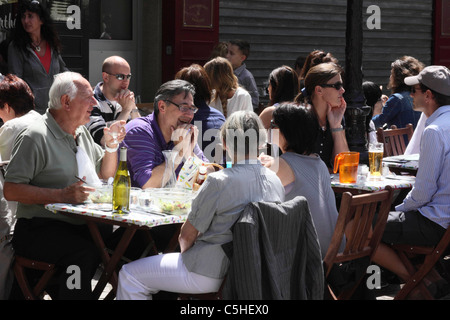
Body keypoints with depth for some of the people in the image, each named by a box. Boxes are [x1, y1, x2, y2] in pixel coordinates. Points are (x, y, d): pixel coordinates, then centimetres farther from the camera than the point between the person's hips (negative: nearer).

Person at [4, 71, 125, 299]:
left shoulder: (82, 133, 17)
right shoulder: (35, 137, -10)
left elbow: (106, 176, 28)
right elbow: (11, 190, -17)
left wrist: (112, 146, 9)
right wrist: (61, 195, -24)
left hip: (80, 225, 8)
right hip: (40, 228, -7)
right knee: (85, 254, -35)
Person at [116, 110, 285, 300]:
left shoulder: (218, 182, -22)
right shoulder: (275, 181, -1)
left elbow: (187, 236, -14)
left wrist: (185, 250, 10)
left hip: (216, 273, -8)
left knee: (129, 275, 4)